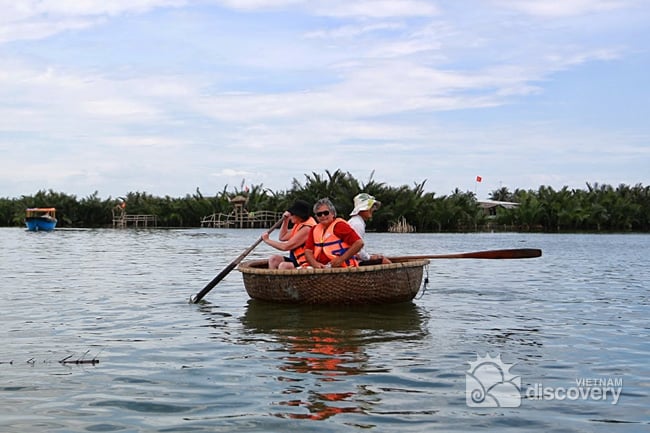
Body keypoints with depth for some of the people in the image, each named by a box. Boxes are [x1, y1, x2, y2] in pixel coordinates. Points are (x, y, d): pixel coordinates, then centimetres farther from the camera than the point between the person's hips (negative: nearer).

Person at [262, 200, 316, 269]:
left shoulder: (306, 228, -20)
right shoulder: (299, 224, 12)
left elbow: (285, 247, -21)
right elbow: (282, 237, 20)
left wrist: (267, 240, -9)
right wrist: (285, 221, 10)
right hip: (297, 260, 10)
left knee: (283, 265, -30)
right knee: (273, 259, 1)